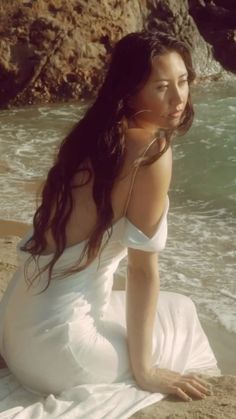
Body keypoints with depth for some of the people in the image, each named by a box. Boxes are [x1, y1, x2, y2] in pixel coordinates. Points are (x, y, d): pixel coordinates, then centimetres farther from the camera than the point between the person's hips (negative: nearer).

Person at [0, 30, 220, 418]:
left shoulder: (94, 133, 6)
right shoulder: (151, 151, -18)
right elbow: (143, 271, -15)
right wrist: (144, 370, -5)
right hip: (56, 340, -7)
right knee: (181, 314, 19)